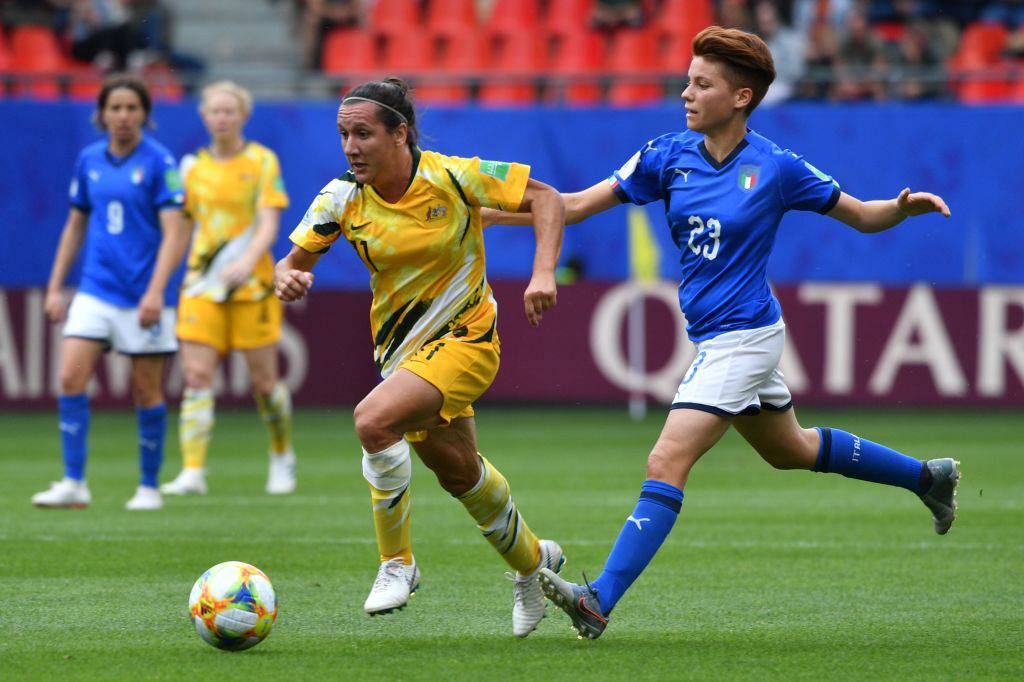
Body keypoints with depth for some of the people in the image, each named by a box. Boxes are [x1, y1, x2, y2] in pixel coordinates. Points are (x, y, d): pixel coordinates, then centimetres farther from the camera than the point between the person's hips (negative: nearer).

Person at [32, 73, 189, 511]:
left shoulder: (159, 162, -7)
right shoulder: (89, 161, 8)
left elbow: (174, 233, -11)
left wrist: (156, 290, -22)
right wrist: (55, 286, 15)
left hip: (144, 295, -4)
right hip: (96, 290, 4)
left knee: (146, 391, 3)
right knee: (71, 378, -10)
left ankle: (149, 487, 15)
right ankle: (74, 483, -7)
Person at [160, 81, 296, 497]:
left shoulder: (262, 161, -2)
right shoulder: (194, 166, 9)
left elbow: (269, 223, -12)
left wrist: (248, 260, -30)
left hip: (252, 285, -3)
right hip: (202, 285, 3)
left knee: (264, 380, 4)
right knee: (196, 376, -11)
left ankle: (282, 459, 28)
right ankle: (193, 473, -17)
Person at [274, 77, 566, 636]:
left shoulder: (451, 177, -19)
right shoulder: (342, 198, -8)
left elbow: (545, 198, -10)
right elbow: (294, 261, -1)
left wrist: (543, 272, -23)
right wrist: (288, 279, -26)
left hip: (465, 338, -6)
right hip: (399, 346, 6)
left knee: (374, 420, -28)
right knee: (457, 469, 17)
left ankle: (397, 562, -12)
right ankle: (531, 560, 45)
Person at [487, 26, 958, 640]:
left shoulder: (776, 168, -13)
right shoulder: (669, 156, -1)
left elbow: (863, 216, 0)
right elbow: (576, 206, 0)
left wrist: (905, 207, -22)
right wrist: (481, 211, -8)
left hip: (744, 334, -7)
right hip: (712, 338, 7)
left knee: (667, 464, -18)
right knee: (790, 451, 25)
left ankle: (600, 601, -22)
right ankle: (927, 477, 45)